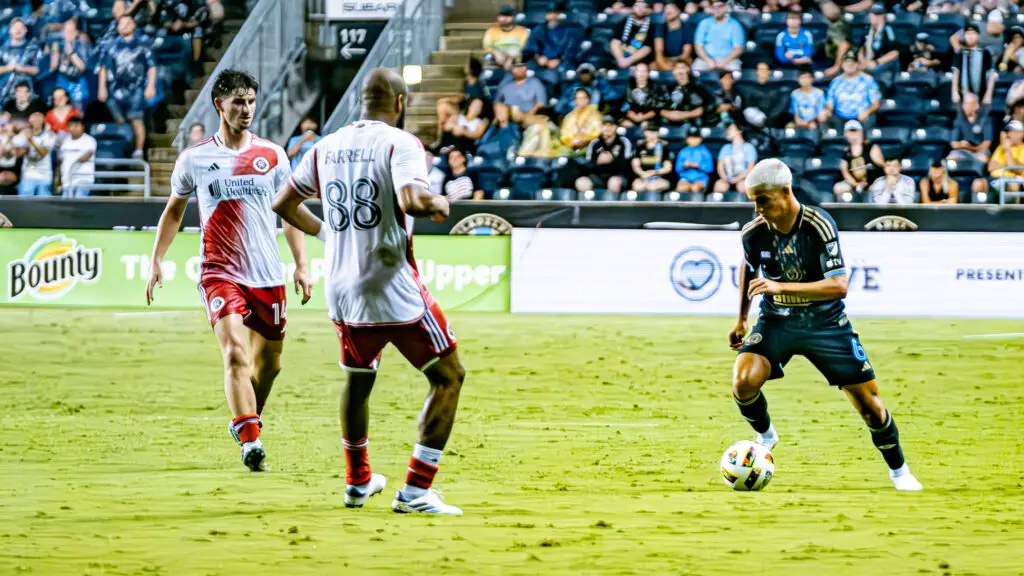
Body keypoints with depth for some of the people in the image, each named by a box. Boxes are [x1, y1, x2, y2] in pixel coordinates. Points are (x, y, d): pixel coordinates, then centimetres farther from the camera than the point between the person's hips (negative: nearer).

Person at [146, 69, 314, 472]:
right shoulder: (194, 159, 2)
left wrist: (302, 264, 5)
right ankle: (250, 442, -28)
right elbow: (174, 210, 15)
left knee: (269, 361, 12)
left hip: (268, 274, 3)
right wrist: (156, 261, 9)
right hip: (220, 272, -3)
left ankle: (246, 423, 37)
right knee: (235, 352, -22)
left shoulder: (272, 155, 5)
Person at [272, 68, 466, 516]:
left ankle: (357, 481, 39)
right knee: (448, 377, 5)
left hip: (342, 291, 6)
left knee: (358, 378, 28)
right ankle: (415, 491, -1)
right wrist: (439, 204, -6)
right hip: (395, 292, -6)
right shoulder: (399, 143, -9)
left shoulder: (326, 147, 10)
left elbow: (283, 204, 18)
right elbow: (412, 200, -26)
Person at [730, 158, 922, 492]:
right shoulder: (754, 232, -10)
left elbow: (839, 285, -28)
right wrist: (741, 319, 17)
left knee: (869, 404, -3)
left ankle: (899, 470, 22)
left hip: (825, 323, -2)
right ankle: (765, 436, 8)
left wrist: (781, 287, -37)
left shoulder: (818, 225, -23)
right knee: (744, 383, -24)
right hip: (777, 322, 2)